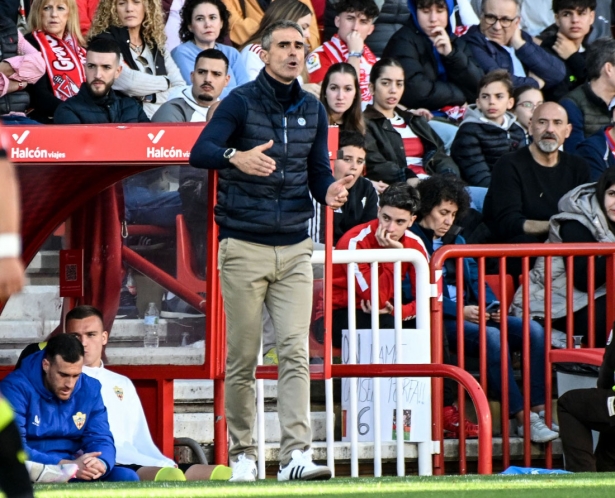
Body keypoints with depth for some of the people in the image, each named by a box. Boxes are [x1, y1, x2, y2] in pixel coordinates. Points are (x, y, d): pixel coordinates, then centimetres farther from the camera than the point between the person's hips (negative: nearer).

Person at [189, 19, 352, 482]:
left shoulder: (312, 110, 11)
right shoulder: (241, 102, -4)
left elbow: (319, 171, 16)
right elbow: (200, 152, -18)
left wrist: (330, 190, -9)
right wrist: (236, 157, -40)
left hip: (294, 249, 3)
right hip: (244, 248, -3)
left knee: (295, 351, -8)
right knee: (242, 358, 0)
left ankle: (296, 453, -15)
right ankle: (242, 453, 10)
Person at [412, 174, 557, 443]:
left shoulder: (457, 241, 25)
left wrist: (492, 307, -1)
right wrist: (460, 310, -21)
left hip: (470, 315, 8)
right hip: (437, 320, -8)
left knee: (533, 330, -15)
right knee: (491, 336, -34)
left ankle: (538, 409, -27)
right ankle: (521, 418, -34)